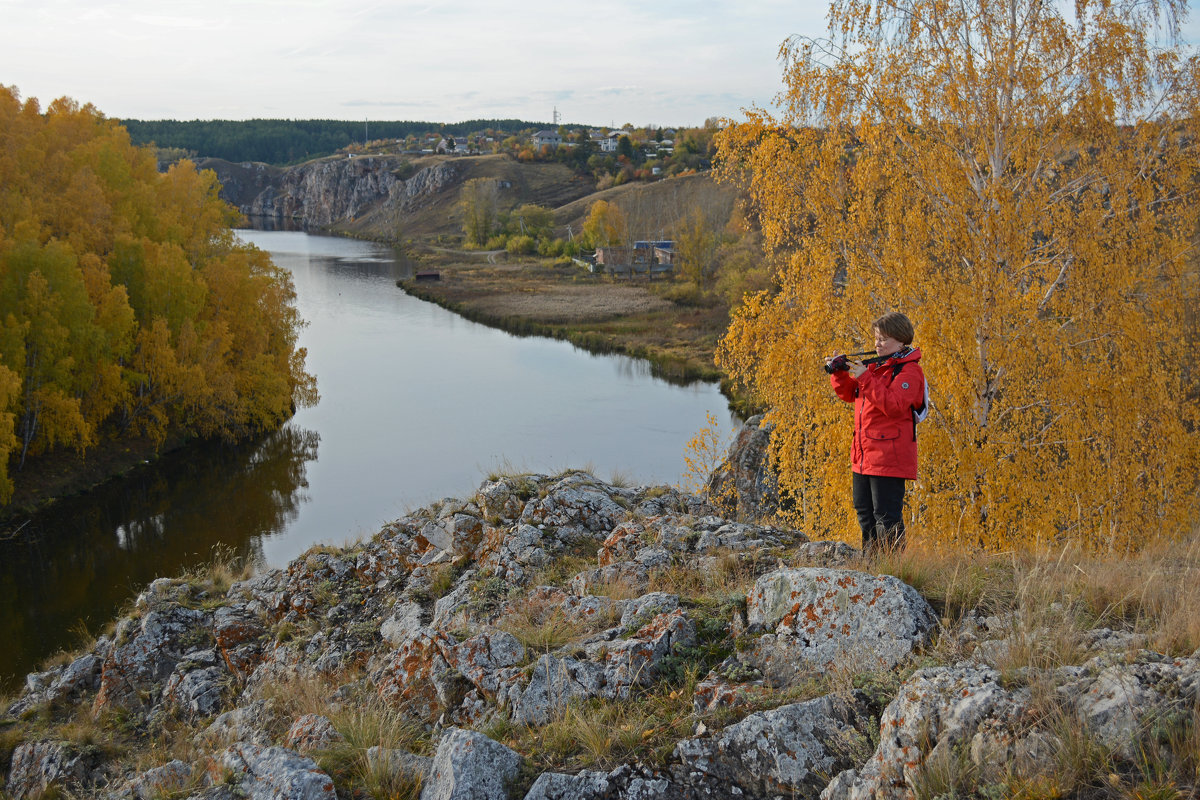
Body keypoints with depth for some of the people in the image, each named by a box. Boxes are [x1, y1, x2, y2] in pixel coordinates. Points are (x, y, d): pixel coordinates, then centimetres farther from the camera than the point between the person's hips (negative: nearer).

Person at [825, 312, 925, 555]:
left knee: (886, 516, -6)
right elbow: (850, 394, 22)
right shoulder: (875, 365, 16)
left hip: (889, 457, -9)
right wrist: (839, 373, 4)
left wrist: (865, 378, -26)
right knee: (864, 511, 16)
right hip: (863, 454, 9)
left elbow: (893, 405, -24)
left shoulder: (909, 371, -10)